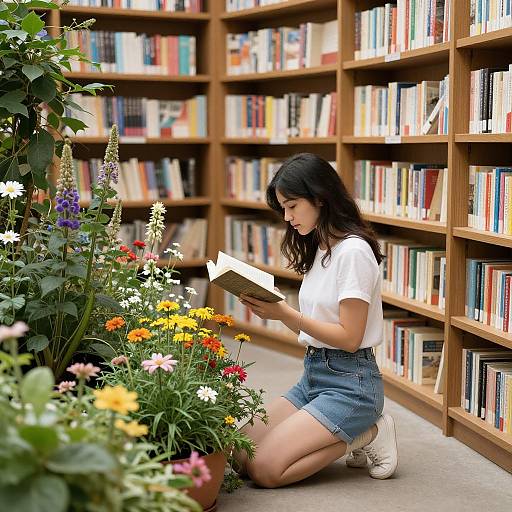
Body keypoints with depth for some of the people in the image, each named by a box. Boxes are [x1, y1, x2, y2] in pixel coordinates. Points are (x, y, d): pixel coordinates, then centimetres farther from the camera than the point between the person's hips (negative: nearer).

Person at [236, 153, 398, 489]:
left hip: (350, 382, -9)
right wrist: (272, 308, -6)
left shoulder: (353, 251, -16)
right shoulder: (318, 248, 12)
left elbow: (349, 338, -18)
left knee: (264, 469, -17)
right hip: (314, 373, 9)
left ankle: (365, 435, 0)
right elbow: (312, 326, 11)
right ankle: (356, 429, 9)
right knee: (240, 452, 1)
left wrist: (286, 314, -21)